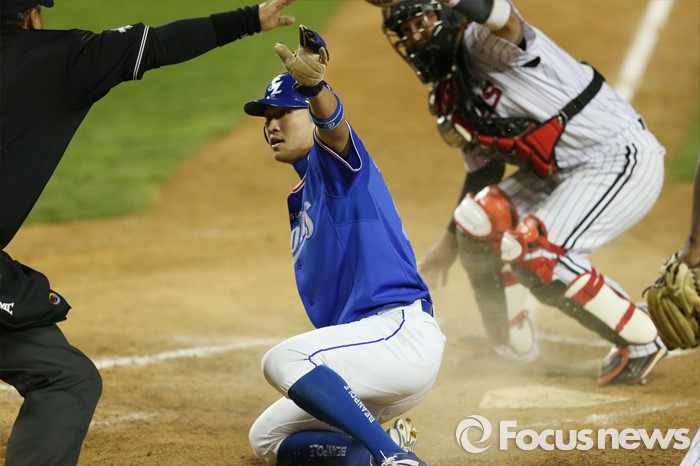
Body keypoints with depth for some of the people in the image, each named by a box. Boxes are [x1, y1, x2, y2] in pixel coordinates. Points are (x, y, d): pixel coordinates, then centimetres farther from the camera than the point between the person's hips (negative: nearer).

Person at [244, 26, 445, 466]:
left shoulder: (334, 159, -4)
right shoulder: (302, 199, 24)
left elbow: (332, 124, -30)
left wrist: (313, 86, -49)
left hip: (404, 331, -10)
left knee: (281, 360, -32)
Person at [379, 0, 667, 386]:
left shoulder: (485, 43, -15)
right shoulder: (450, 97, 12)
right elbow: (483, 171, 21)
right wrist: (450, 241, 19)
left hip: (623, 160, -10)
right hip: (560, 173, 10)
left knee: (536, 254, -21)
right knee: (479, 217, 1)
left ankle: (641, 342, -3)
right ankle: (511, 346, 18)